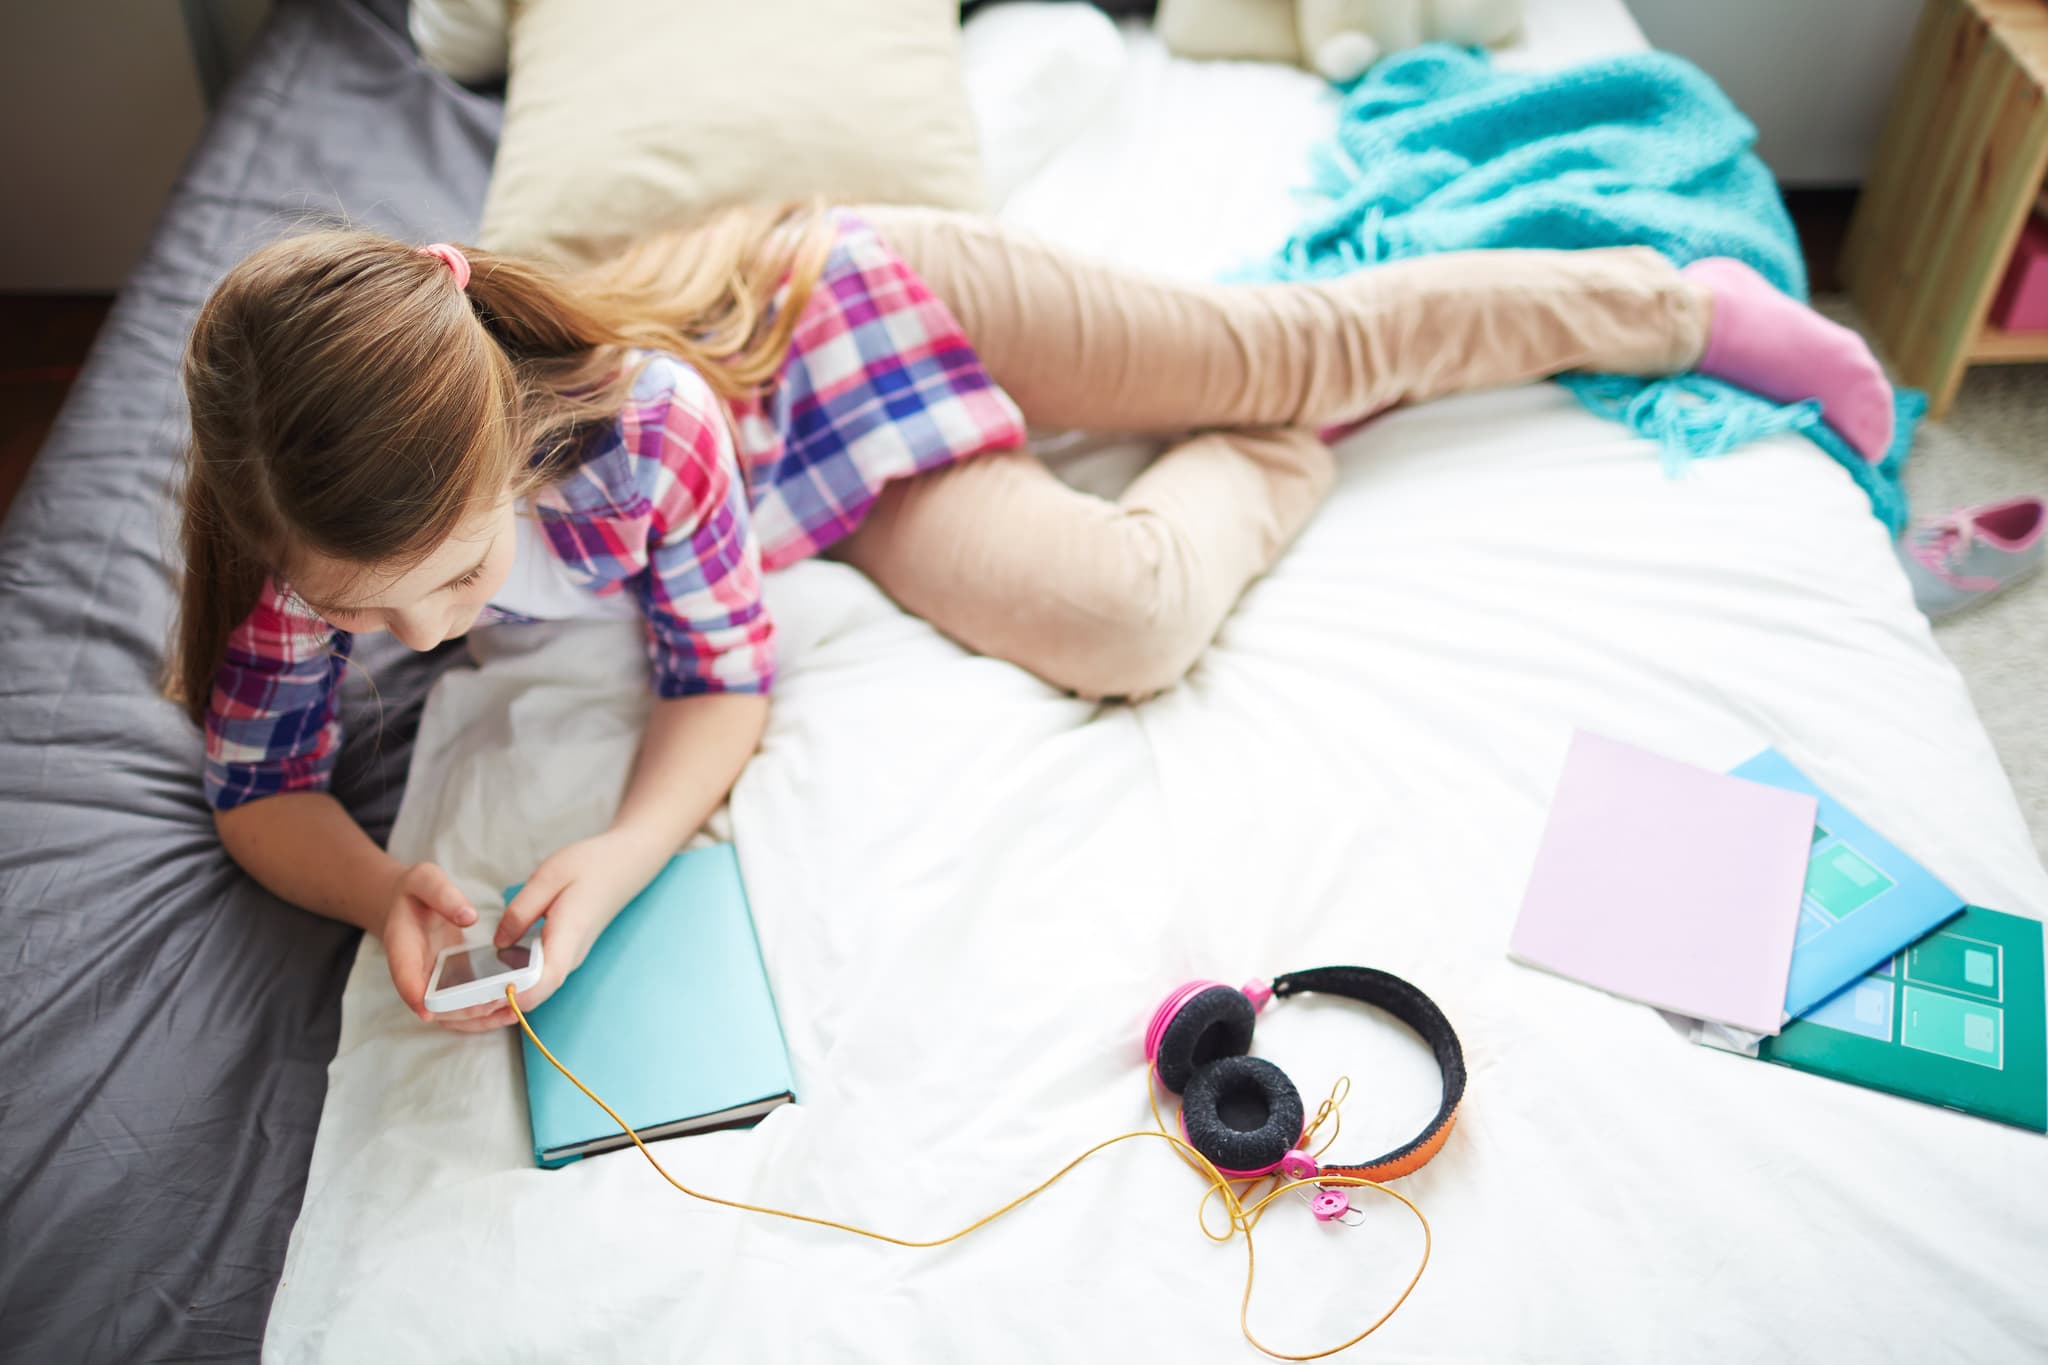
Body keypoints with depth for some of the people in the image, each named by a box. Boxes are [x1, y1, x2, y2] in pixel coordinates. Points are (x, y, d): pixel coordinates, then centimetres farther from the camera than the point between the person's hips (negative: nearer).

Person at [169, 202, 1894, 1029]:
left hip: (867, 298, -3)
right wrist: (381, 891, -37)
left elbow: (726, 677, -26)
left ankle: (1682, 300, 22)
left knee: (1309, 342, -4)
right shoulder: (317, 531, -27)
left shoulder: (637, 430, -40)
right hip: (853, 463, 4)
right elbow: (258, 785, -14)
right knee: (1128, 626, -13)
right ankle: (1271, 442, 19)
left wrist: (618, 859, -45)